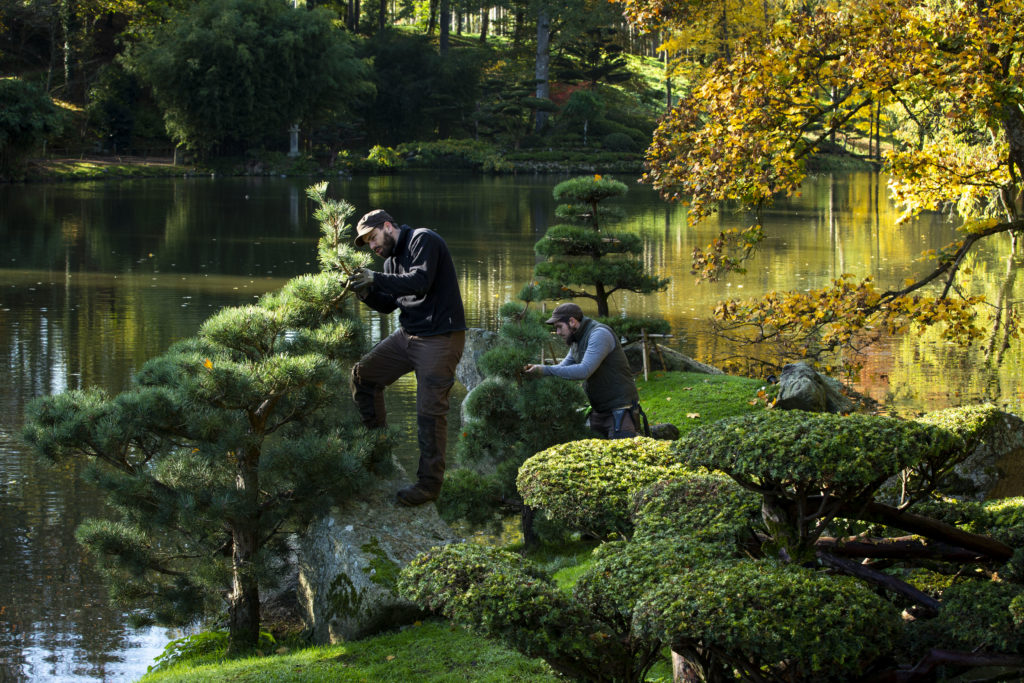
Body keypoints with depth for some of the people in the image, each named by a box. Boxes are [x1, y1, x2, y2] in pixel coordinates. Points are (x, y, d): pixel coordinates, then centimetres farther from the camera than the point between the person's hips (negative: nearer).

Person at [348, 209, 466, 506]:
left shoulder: (423, 241, -10)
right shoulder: (392, 259, 17)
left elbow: (420, 282, -25)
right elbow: (387, 304, 18)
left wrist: (376, 279, -23)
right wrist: (366, 292, -1)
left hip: (440, 338, -10)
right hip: (408, 334, 10)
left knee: (430, 410, -9)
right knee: (363, 374, 10)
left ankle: (429, 484, -4)